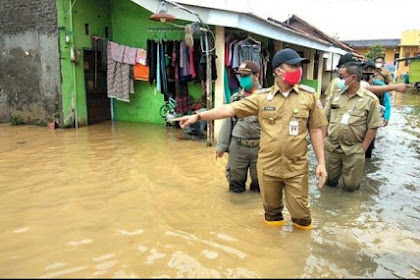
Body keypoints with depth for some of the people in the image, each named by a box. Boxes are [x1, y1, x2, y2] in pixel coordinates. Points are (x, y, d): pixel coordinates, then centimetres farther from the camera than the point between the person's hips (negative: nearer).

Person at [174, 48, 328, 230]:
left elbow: (315, 130, 2)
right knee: (271, 210, 18)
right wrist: (198, 116, -11)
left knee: (300, 213, 9)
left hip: (296, 168, 0)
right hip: (268, 166, 1)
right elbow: (230, 109, -5)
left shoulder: (309, 96, -2)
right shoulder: (262, 97, -3)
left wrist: (321, 162, -2)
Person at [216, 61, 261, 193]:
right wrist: (221, 145, 7)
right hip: (237, 146, 2)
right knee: (235, 178, 14)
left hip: (259, 147, -2)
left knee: (260, 180, 12)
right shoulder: (236, 98, 7)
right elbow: (227, 122, 8)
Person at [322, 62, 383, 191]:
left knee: (350, 186, 9)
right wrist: (323, 140, 0)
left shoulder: (370, 99, -8)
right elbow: (325, 119, 7)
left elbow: (372, 127, -6)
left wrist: (362, 149, -8)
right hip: (330, 147, 3)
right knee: (329, 181, 16)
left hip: (354, 150, -3)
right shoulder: (335, 95, 3)